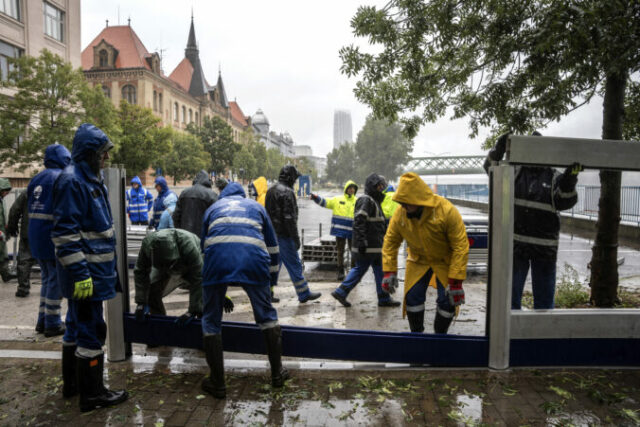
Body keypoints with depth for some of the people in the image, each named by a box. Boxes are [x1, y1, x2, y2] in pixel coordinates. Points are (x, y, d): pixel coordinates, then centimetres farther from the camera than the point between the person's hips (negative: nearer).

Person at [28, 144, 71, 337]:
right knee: (56, 280, 1)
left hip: (35, 237, 8)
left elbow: (30, 208, 17)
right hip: (52, 237, -8)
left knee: (46, 278, 18)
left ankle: (42, 321, 24)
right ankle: (53, 324, 7)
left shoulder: (36, 179, 13)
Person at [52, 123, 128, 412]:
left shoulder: (92, 179, 14)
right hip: (85, 273, -10)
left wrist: (108, 264, 22)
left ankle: (72, 382, 35)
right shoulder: (72, 181, -17)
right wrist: (79, 272, -24)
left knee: (77, 326, 19)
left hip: (94, 268, 10)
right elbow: (64, 233, -22)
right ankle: (92, 395, 11)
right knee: (91, 330, -1)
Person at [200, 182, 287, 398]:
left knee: (211, 321, 15)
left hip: (217, 259, 0)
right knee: (266, 315, 18)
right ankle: (277, 373, 28)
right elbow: (272, 246, 28)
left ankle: (217, 383, 21)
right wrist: (272, 281, 36)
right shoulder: (256, 207, 31)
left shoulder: (213, 208, 32)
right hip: (253, 260, 0)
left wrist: (221, 290, 42)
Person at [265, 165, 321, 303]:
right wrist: (296, 238, -17)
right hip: (283, 235, -9)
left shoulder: (271, 191, 14)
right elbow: (290, 218, -20)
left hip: (272, 234, 9)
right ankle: (304, 294, 12)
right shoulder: (287, 192, -15)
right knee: (295, 265, 2)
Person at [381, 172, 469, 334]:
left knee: (447, 300, -6)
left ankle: (440, 335, 20)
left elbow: (461, 246, -26)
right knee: (412, 296, -3)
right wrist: (389, 271, -11)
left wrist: (455, 281, -26)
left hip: (445, 260, -2)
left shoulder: (447, 211, -30)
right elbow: (390, 242, -5)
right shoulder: (399, 214, -18)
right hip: (418, 260, 3)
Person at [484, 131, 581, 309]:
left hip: (545, 246, 1)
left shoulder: (554, 177, 4)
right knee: (511, 291, 9)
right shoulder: (515, 171, 5)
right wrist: (498, 150, -25)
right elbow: (491, 167, -6)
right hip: (515, 243, 0)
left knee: (545, 294, 12)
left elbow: (565, 201, -8)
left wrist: (569, 180, -26)